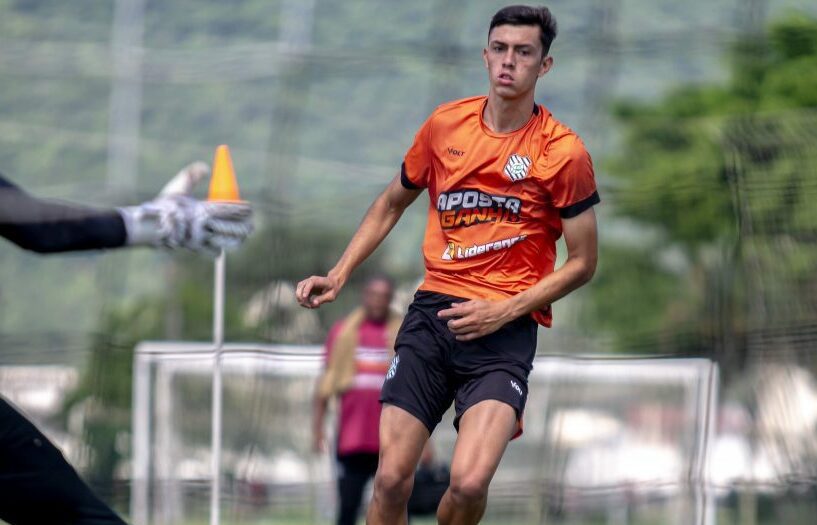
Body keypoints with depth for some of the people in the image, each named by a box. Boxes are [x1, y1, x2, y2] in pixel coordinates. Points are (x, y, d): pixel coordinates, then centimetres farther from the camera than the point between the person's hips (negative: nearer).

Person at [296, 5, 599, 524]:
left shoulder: (564, 152, -4)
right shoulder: (445, 124, 7)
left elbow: (582, 262, 0)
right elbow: (392, 203, 23)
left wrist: (504, 311, -10)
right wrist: (338, 276, 14)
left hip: (506, 326, -3)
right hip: (434, 308, 3)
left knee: (469, 483, -22)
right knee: (391, 480, -7)